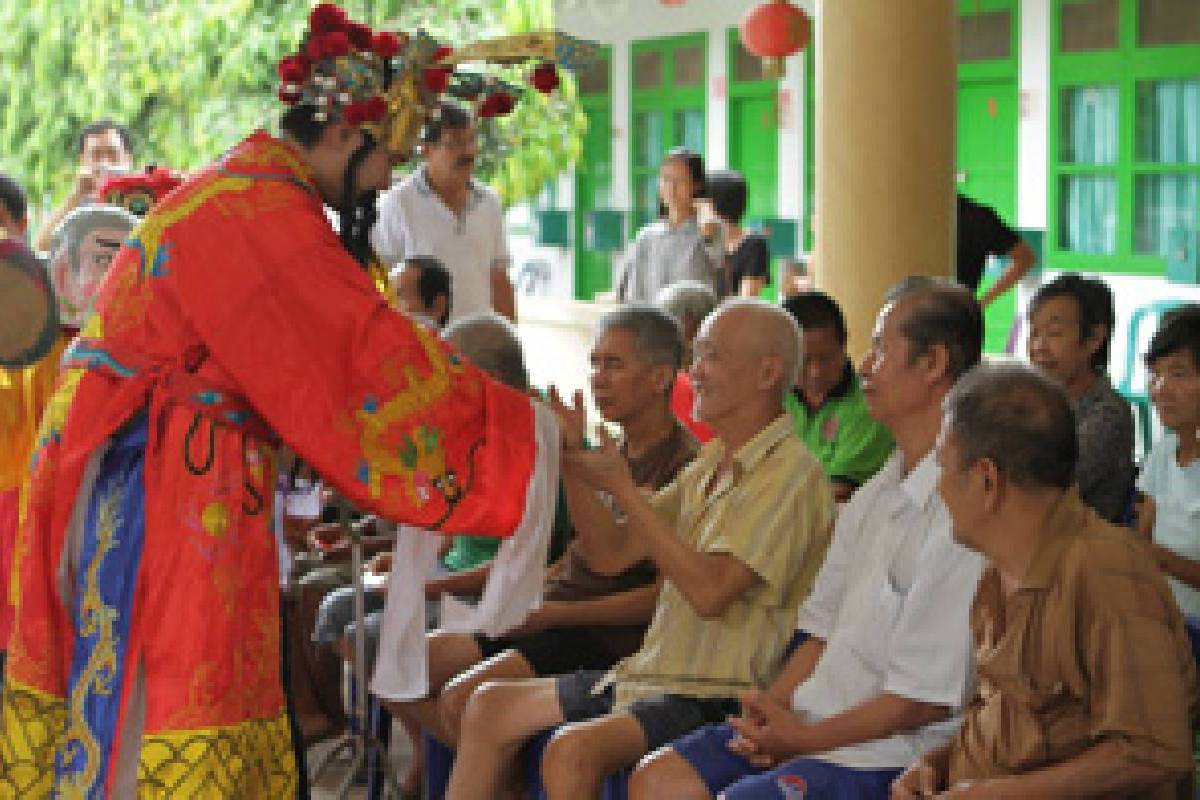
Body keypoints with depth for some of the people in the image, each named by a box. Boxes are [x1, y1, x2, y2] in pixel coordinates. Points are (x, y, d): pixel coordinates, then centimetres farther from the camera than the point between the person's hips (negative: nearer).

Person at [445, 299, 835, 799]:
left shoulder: (791, 473, -15)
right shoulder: (710, 465, 14)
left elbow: (709, 591, -25)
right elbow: (611, 555, 14)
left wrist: (623, 488, -20)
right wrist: (573, 466, 0)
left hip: (716, 698, -9)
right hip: (649, 676, 10)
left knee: (574, 749, -30)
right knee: (490, 706, 7)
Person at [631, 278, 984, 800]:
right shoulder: (875, 497, 14)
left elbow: (927, 697, -18)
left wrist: (805, 738, -11)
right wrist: (772, 707, 0)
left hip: (886, 754, -9)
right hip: (814, 721, 9)